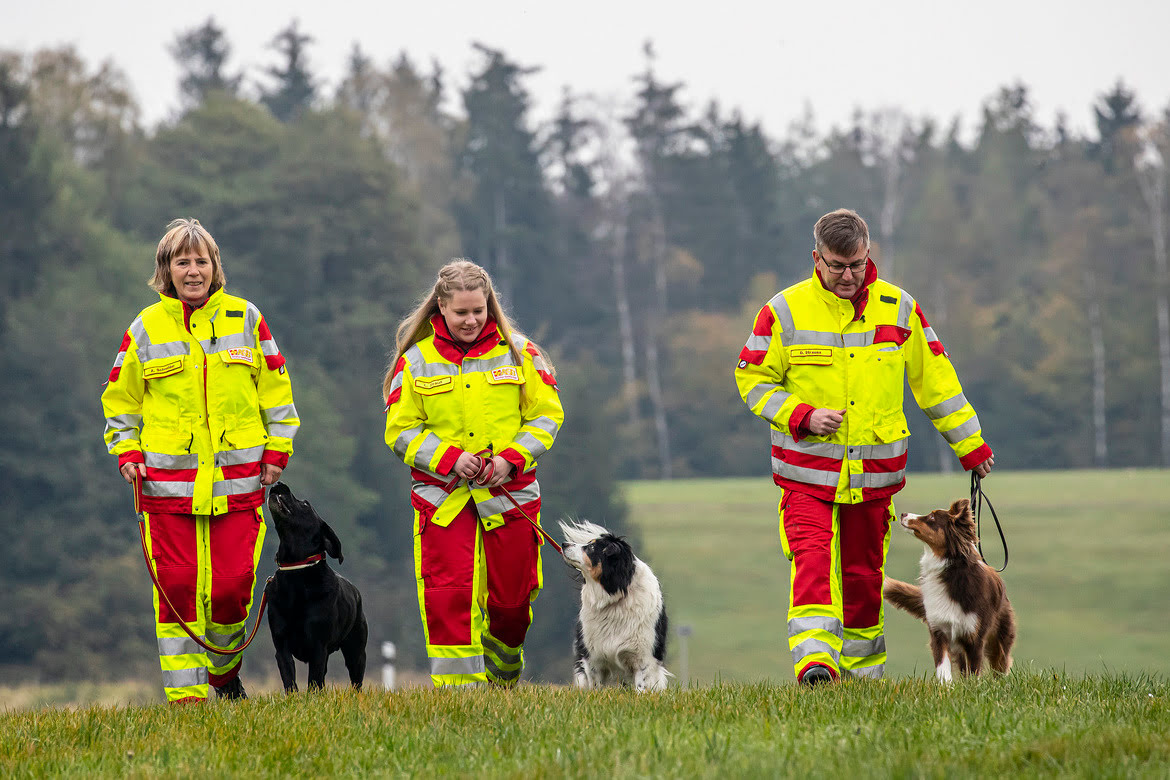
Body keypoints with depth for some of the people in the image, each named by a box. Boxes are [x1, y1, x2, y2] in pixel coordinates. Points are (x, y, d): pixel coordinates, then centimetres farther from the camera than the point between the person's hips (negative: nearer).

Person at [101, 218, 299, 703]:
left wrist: (276, 450, 5)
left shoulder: (245, 319, 5)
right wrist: (127, 451, 0)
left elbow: (275, 390, 11)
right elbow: (121, 400, 13)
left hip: (238, 477, 0)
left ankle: (224, 669, 24)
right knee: (178, 587, -5)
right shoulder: (147, 327, 4)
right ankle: (185, 692, 0)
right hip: (169, 479, 0)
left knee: (233, 584, -2)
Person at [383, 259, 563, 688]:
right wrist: (450, 457, -14)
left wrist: (511, 459, -11)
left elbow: (546, 415, 5)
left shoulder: (518, 352, 2)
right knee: (448, 593, -13)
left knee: (511, 597, 7)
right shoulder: (415, 360, 1)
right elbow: (400, 431, 2)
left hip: (510, 492, 1)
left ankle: (502, 678, 32)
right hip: (442, 495, -1)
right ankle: (458, 685, -10)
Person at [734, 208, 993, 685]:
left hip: (874, 473, 2)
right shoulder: (785, 311, -3)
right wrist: (802, 415, -12)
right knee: (812, 563, -19)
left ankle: (863, 672, 21)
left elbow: (934, 379, 13)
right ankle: (816, 659, -30)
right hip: (807, 471, -2)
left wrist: (970, 444, 15)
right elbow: (752, 379, 3)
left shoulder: (898, 308, 4)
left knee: (865, 575, 9)